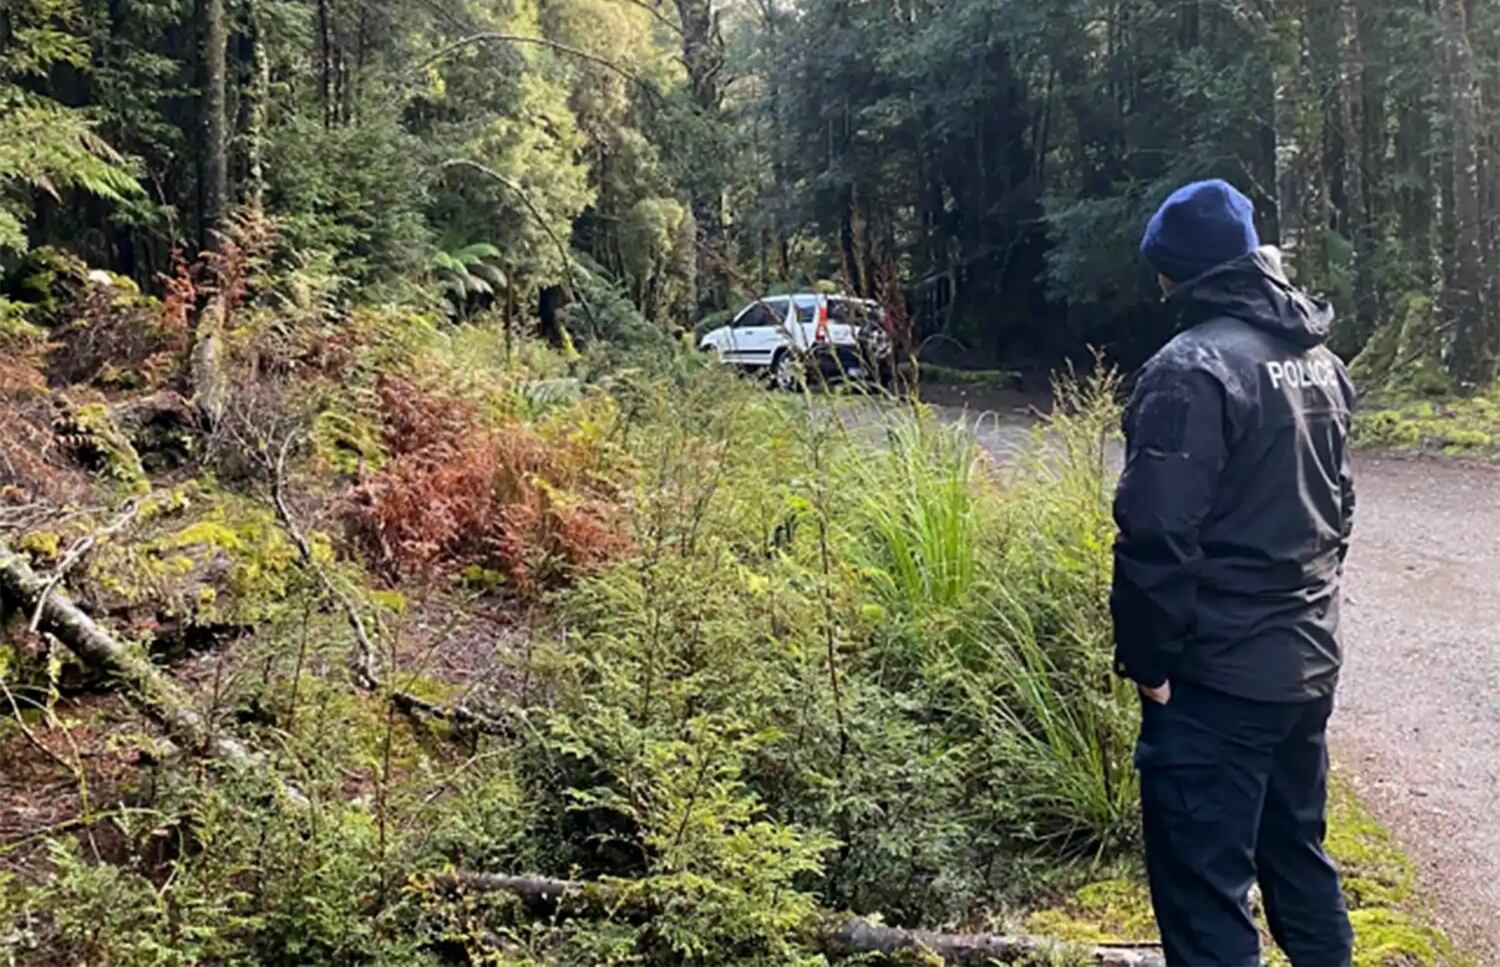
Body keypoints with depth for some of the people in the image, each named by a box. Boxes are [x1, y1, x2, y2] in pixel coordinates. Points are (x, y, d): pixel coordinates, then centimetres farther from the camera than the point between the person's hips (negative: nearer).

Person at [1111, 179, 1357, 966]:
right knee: (1297, 853, 23)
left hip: (1217, 675, -9)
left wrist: (1148, 660, -12)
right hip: (1307, 662, 9)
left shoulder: (1192, 368, -18)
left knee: (1204, 886, 0)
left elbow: (1158, 536, -22)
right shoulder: (1318, 360, 10)